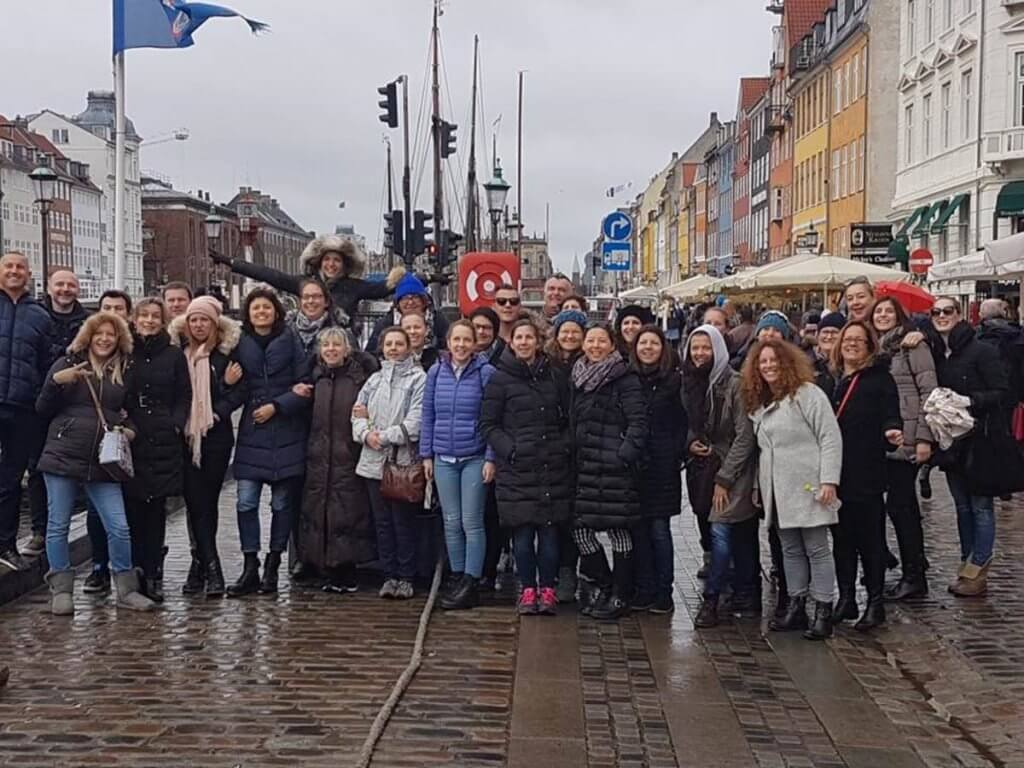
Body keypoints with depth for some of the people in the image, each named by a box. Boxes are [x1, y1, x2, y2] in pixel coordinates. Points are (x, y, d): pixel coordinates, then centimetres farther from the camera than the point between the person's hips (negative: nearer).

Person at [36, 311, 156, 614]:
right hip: (63, 457, -2)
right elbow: (43, 410, 3)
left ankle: (126, 590, 9)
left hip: (103, 462, 2)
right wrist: (56, 381, -14)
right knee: (58, 525, 2)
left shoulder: (125, 372, 12)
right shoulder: (68, 364, 4)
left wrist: (130, 430, 0)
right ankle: (61, 590, 13)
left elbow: (129, 413, 22)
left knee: (119, 527, -3)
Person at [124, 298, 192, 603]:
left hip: (163, 441, 0)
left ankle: (153, 575, 5)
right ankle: (136, 572, 6)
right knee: (132, 506, -1)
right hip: (129, 440, 0)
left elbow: (184, 395, 8)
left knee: (156, 507, 1)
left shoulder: (174, 355, 8)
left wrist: (176, 424, -6)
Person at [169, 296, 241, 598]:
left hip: (216, 437, -1)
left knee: (207, 501, 3)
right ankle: (211, 568, -5)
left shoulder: (228, 352, 3)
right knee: (196, 502, -5)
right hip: (186, 437, 1)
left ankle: (200, 564, 15)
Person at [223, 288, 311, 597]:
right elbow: (238, 389, 6)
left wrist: (276, 406, -12)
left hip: (286, 433, -2)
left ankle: (272, 568, 14)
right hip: (252, 433, 2)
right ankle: (250, 568, 3)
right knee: (246, 501, -4)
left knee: (282, 503, 4)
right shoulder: (241, 344, 7)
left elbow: (304, 385, -4)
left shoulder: (291, 340, -1)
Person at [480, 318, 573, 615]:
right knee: (522, 532, 1)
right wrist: (509, 449, -11)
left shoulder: (556, 376, 9)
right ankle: (528, 590, 12)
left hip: (553, 467, 2)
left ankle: (548, 589, 11)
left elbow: (568, 420, 16)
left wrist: (565, 446, 1)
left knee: (550, 529, 2)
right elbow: (488, 424, 2)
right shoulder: (501, 379, 1)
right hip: (517, 468, -2)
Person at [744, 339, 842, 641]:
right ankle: (795, 606, 18)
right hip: (777, 491, 7)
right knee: (790, 550, 12)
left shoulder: (807, 393, -7)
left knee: (817, 549, -2)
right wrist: (758, 485, 16)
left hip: (807, 488, -7)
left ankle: (823, 611, 2)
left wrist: (829, 480, -17)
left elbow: (830, 437, -11)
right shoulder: (758, 403, 17)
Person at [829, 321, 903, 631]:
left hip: (866, 472, -5)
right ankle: (845, 599, 20)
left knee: (870, 538, 0)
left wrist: (891, 431, -29)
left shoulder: (879, 378, -1)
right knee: (841, 537, 11)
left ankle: (876, 602, 8)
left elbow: (890, 415, -8)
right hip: (835, 472, 5)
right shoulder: (832, 378, 13)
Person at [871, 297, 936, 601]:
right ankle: (914, 573, 18)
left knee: (900, 504, -6)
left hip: (905, 439, -6)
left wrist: (924, 437, -15)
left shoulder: (912, 345, -5)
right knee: (904, 505, 11)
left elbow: (928, 392, -10)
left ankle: (913, 576, 3)